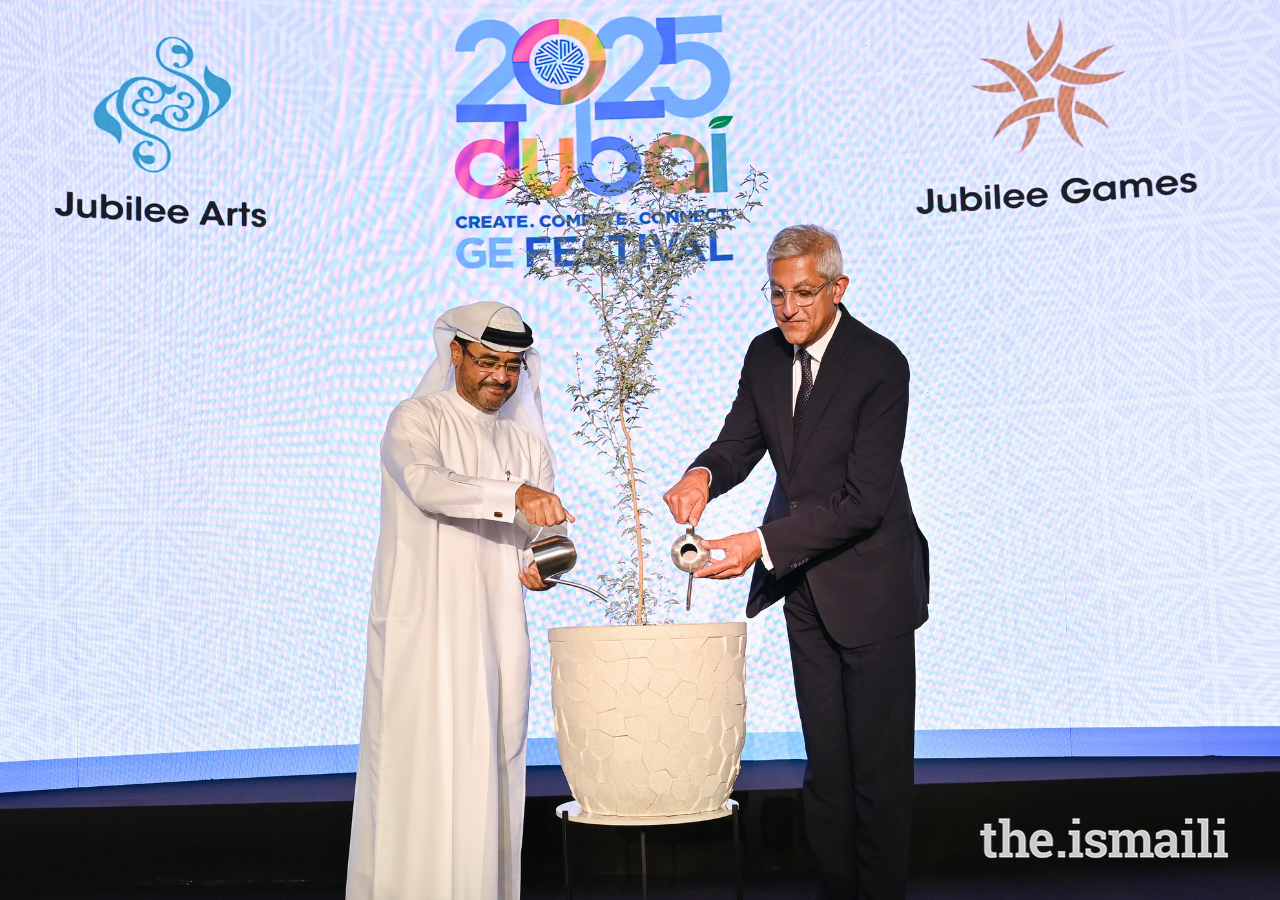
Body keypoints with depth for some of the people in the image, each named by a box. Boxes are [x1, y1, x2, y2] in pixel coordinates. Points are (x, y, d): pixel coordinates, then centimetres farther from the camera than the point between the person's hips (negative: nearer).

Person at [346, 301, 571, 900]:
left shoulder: (527, 441, 17)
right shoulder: (417, 419, 1)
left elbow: (540, 535, 18)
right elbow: (427, 484, -21)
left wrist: (540, 565, -5)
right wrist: (513, 494, -34)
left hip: (498, 636, 5)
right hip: (423, 629, -5)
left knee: (490, 773, 5)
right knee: (422, 771, -8)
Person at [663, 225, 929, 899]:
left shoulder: (880, 364, -19)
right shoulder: (764, 355, 2)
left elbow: (863, 500, -23)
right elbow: (741, 440, 8)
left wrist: (762, 544, -30)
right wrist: (704, 473, -17)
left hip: (870, 583, -6)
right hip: (804, 586, 6)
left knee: (879, 762, 2)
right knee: (824, 761, 13)